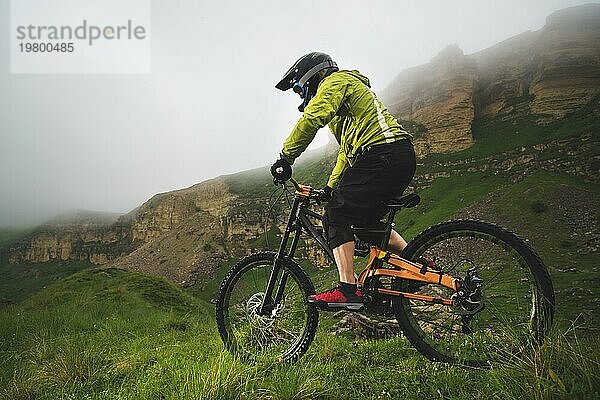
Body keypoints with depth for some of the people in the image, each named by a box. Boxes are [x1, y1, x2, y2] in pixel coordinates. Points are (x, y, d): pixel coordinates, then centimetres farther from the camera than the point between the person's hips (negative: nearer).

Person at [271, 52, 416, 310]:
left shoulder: (335, 81, 5)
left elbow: (312, 118, -16)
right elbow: (346, 150, 33)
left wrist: (285, 158, -14)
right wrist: (330, 188, 26)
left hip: (381, 155, -10)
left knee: (337, 215, -10)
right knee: (366, 220, 19)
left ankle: (347, 290, -15)